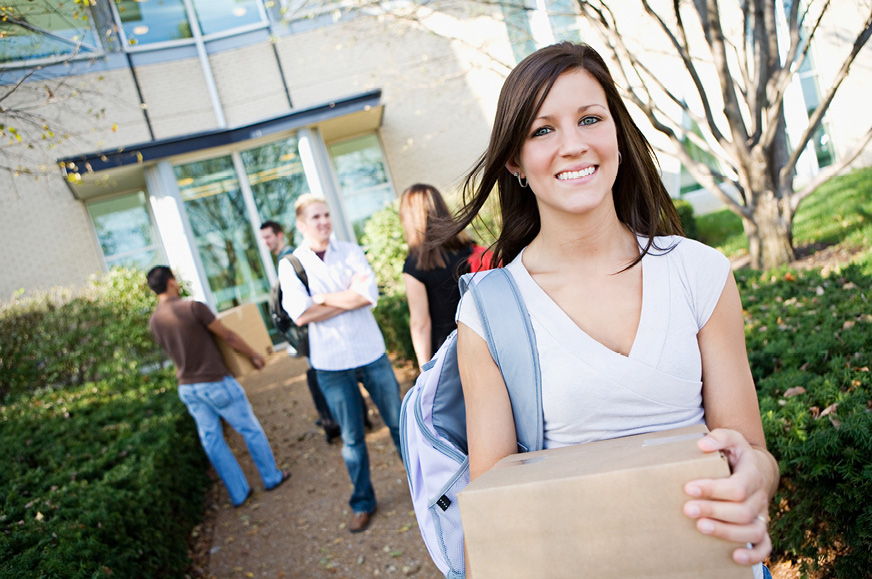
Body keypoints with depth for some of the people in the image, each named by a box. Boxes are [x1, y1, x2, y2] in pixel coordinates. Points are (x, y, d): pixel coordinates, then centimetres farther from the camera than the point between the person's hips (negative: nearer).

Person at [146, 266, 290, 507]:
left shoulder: (154, 321, 0)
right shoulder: (193, 307, -19)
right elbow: (228, 336, -13)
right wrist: (254, 355, -1)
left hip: (187, 387, 6)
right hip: (216, 382, -6)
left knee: (212, 440, 13)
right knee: (251, 430, 11)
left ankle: (239, 493, 21)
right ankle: (272, 477, 25)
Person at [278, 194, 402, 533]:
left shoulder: (350, 252, 0)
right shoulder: (290, 265, -3)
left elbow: (370, 295, -14)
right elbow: (300, 315, -15)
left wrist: (323, 298, -14)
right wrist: (348, 296, -14)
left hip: (371, 353, 1)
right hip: (331, 364, -1)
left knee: (398, 421, 12)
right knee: (351, 437, 11)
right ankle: (363, 503, 29)